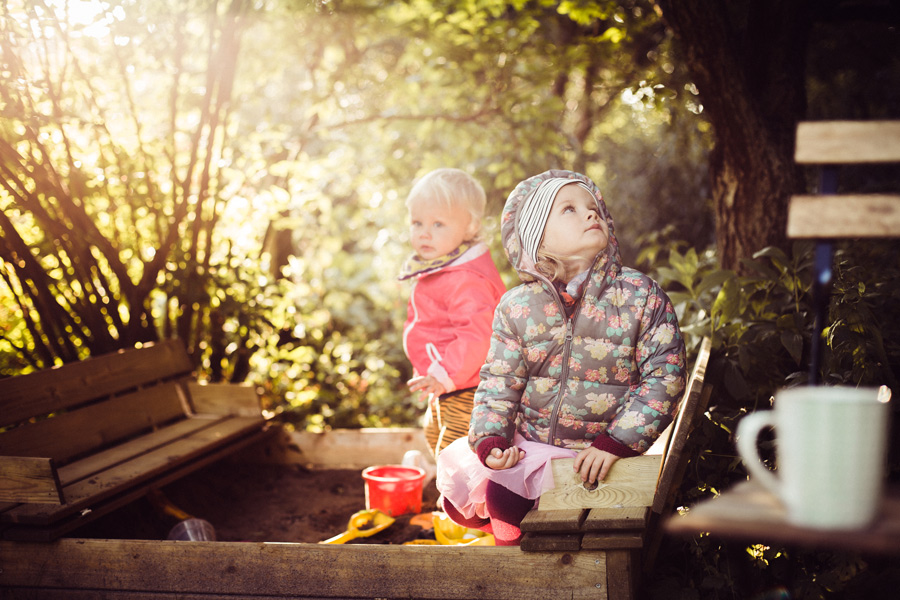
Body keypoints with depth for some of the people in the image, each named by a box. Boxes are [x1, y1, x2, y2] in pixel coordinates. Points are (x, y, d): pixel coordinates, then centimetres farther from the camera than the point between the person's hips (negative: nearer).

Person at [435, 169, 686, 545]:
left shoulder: (640, 296, -9)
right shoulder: (517, 306, -2)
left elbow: (664, 375, -9)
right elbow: (499, 381, 2)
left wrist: (616, 443, -17)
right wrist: (490, 440, -16)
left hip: (595, 451, -4)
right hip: (527, 441, 4)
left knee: (503, 496, -22)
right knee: (458, 469, -9)